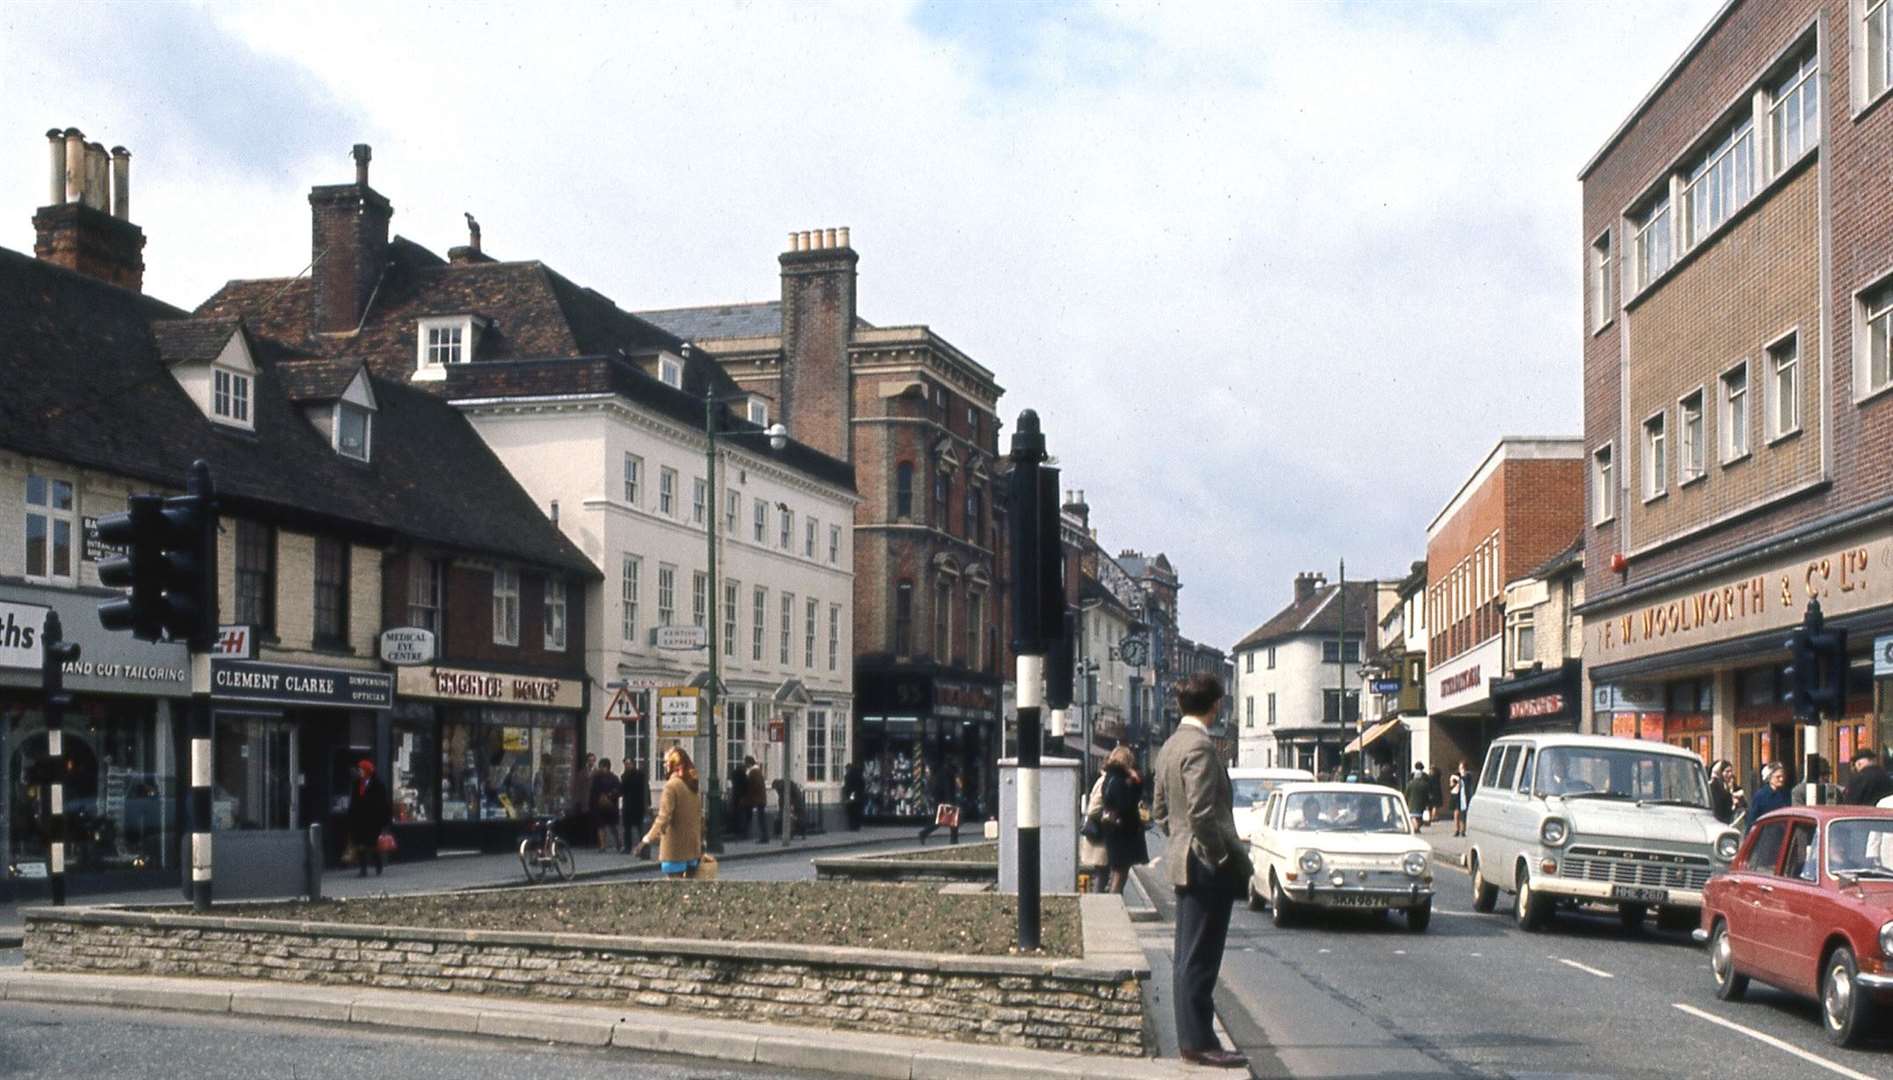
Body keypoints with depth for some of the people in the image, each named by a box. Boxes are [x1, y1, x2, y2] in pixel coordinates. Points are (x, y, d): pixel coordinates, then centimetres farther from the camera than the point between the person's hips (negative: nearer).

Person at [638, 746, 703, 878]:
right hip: (693, 848, 8)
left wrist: (648, 840, -29)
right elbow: (700, 817, 17)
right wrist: (701, 842, 25)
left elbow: (664, 817, -23)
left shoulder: (671, 785, -13)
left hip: (675, 850, -8)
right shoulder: (693, 785, 11)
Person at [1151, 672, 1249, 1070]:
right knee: (1199, 959, -6)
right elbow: (1202, 812, -23)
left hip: (1184, 863, 10)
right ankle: (1199, 1042, -2)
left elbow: (1159, 810, 19)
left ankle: (1191, 1039, 19)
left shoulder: (1170, 746, 13)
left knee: (1190, 958, 13)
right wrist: (1222, 857, -16)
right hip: (1207, 868, -10)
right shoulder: (1200, 746, -17)